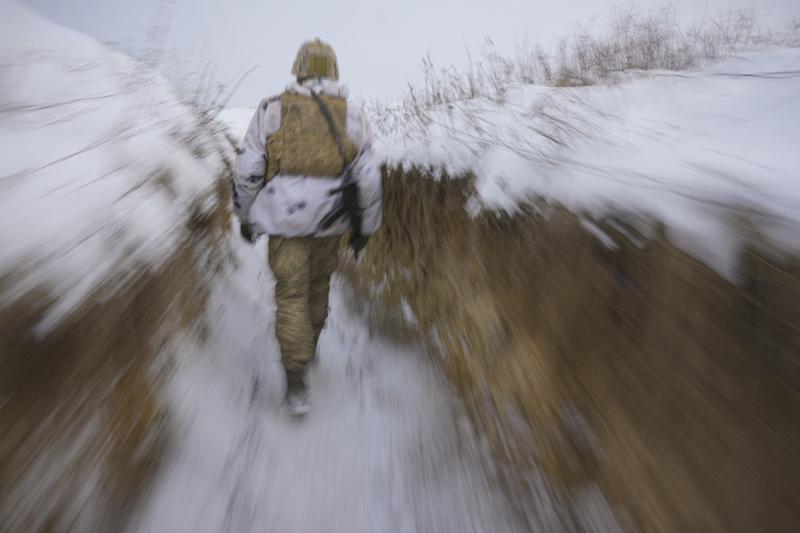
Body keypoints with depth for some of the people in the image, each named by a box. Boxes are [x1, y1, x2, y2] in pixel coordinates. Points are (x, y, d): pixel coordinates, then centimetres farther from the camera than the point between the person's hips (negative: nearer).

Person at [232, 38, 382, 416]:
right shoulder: (352, 116, 3)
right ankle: (308, 345, 42)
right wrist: (365, 227, 8)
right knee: (317, 282, 22)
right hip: (329, 219, 2)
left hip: (284, 217, -1)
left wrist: (246, 216, 11)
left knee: (292, 295, 2)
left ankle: (297, 384, -2)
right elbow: (368, 179, -2)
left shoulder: (272, 109, 1)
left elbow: (248, 169, -1)